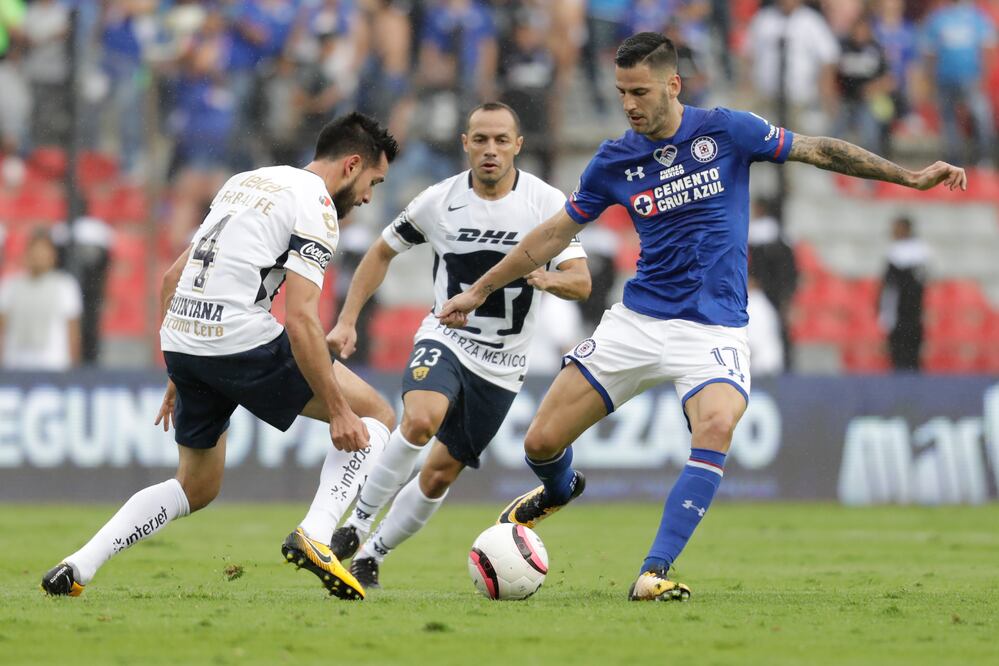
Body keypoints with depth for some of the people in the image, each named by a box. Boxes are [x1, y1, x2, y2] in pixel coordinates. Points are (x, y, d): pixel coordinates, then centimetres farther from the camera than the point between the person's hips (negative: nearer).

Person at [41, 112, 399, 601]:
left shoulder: (248, 181, 22)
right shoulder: (315, 207, -4)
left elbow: (173, 277, 23)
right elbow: (301, 320, -16)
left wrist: (178, 377, 28)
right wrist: (337, 412, -13)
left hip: (180, 341, 8)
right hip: (242, 341, -8)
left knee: (197, 487, 23)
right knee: (375, 415, 5)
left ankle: (78, 567, 10)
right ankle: (316, 535, -12)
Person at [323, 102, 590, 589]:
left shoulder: (546, 203, -9)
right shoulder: (439, 201, -6)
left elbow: (581, 282, -12)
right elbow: (382, 252, 8)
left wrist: (546, 277, -35)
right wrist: (347, 321, 1)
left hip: (502, 363, 1)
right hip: (445, 339, -1)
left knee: (441, 473, 4)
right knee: (421, 418, -32)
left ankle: (370, 555, 23)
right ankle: (359, 521, -18)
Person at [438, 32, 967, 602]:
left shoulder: (725, 130, -4)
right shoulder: (615, 160, 3)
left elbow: (817, 150, 3)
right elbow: (555, 235, 14)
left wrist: (912, 177, 1)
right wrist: (479, 291, 15)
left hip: (715, 329, -3)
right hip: (638, 320, 3)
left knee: (717, 427, -33)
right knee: (543, 442, -1)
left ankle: (655, 573, -29)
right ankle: (559, 491, 37)